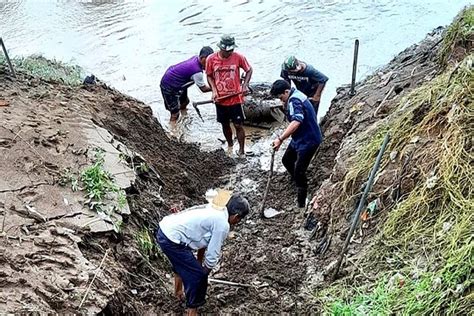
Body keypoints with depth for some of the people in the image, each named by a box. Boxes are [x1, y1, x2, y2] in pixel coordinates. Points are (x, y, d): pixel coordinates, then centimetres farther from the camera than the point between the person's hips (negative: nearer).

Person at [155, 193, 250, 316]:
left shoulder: (214, 209, 16)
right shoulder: (223, 224, -12)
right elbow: (213, 255, -7)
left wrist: (199, 264, 32)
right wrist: (204, 272, 11)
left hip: (163, 230, 10)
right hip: (172, 240, -10)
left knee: (182, 263, 34)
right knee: (197, 276, 1)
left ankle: (178, 292, 55)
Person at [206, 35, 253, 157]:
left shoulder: (238, 57, -10)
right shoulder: (211, 59, -8)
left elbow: (249, 70, 4)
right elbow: (209, 76, 4)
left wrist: (245, 85, -9)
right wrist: (214, 90, -9)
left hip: (235, 98, -2)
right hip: (220, 99, 2)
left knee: (238, 125, 3)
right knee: (225, 125, 16)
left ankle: (242, 151, 17)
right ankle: (230, 146, 39)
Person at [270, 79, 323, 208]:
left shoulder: (294, 101, -27)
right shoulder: (295, 95, 6)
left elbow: (296, 122, -43)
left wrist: (280, 139, -45)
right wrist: (285, 106, -2)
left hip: (308, 141, -11)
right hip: (300, 138, 11)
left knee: (299, 172, -9)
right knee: (286, 160, 24)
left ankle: (301, 205, 0)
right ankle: (296, 180, 48)